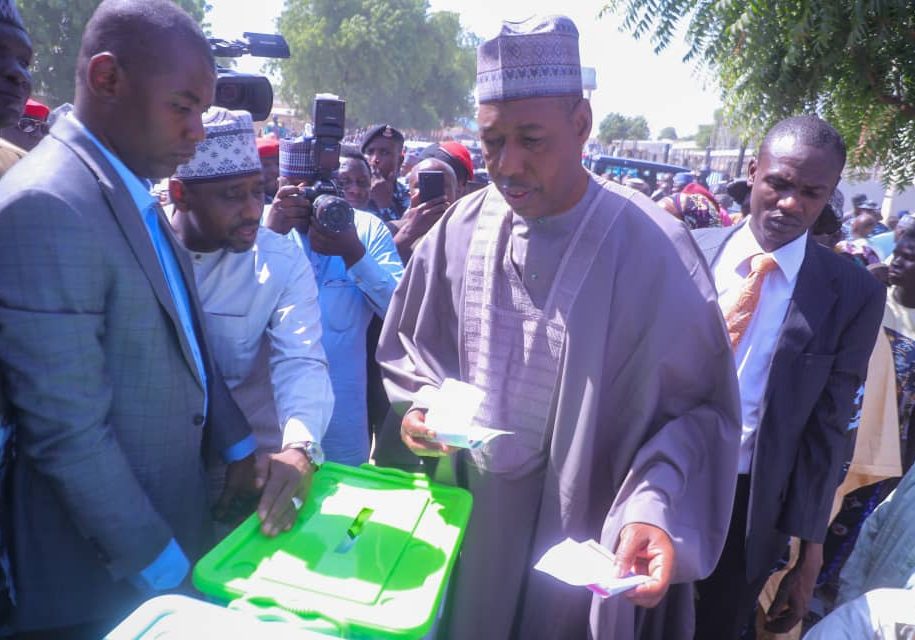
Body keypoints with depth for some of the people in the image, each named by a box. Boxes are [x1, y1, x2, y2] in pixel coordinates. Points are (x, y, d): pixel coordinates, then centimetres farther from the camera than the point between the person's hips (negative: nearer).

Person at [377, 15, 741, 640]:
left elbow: (699, 404, -12)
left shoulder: (652, 247, -18)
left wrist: (657, 512, -26)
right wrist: (418, 409, -11)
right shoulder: (461, 231, -6)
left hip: (584, 536, -3)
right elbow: (411, 348, 8)